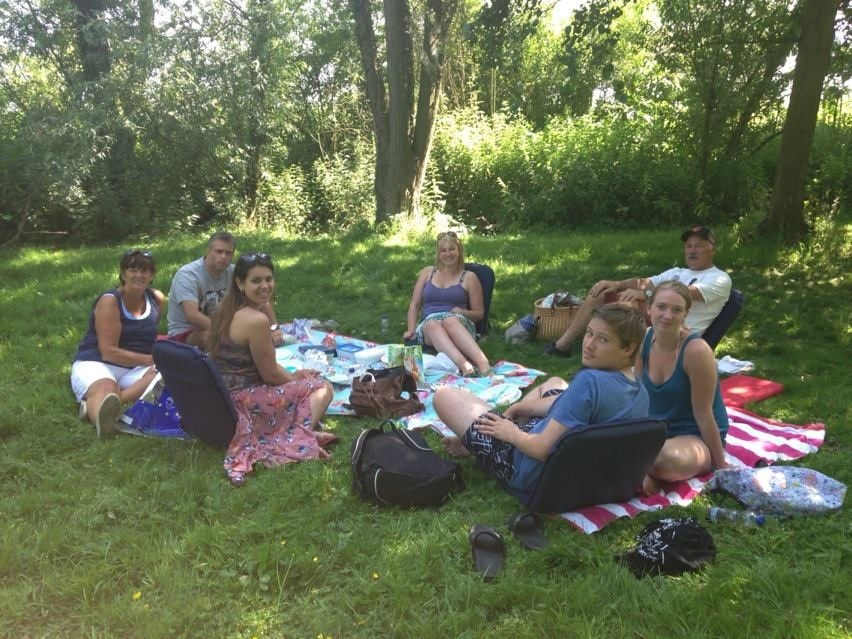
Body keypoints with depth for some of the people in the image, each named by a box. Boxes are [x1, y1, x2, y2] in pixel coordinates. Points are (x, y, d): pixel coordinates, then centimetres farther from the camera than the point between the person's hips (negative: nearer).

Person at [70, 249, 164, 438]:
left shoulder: (157, 299, 10)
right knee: (105, 388, -40)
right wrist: (151, 359, -15)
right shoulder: (109, 302, -7)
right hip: (95, 364, -4)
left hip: (135, 369, 4)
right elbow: (109, 352, -13)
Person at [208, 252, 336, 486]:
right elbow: (270, 374, -13)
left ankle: (299, 432, 2)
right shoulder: (256, 319, -22)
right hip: (242, 404, -9)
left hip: (219, 399, 9)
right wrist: (295, 378, 8)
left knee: (304, 380, 26)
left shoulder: (225, 309, 7)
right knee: (323, 387, 2)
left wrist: (292, 375, 14)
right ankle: (299, 438, -17)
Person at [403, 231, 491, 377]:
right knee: (432, 324, -38)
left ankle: (483, 363, -58)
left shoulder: (469, 277, 15)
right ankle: (464, 365, -61)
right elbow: (415, 304, 18)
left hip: (459, 323, -1)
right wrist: (411, 329, 2)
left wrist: (464, 312, -7)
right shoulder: (427, 272, 21)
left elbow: (479, 314, 15)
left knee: (450, 320, -40)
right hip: (428, 324, 1)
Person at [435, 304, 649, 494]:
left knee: (444, 395, 0)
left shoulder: (590, 381, -34)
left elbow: (542, 449, -30)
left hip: (531, 471, -8)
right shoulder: (641, 392, -6)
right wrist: (517, 408, 7)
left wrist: (512, 433, -10)